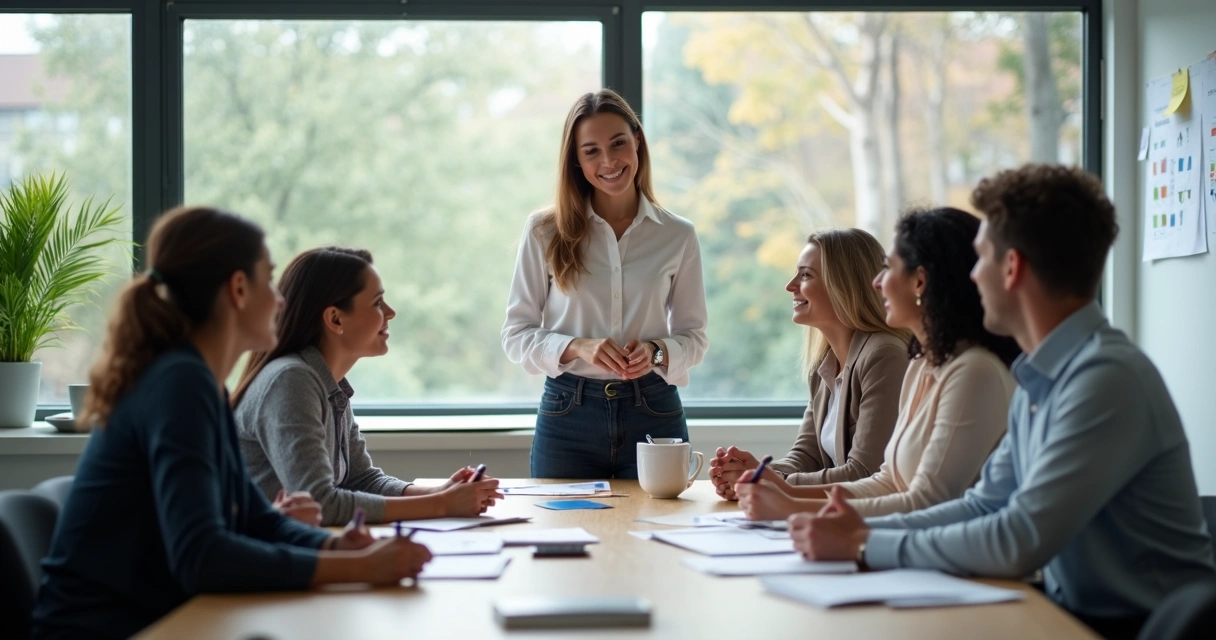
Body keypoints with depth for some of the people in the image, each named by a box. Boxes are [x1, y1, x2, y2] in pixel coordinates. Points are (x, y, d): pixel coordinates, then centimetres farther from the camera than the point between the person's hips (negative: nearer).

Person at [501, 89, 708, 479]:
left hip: (653, 415, 1)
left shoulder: (678, 237, 3)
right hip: (568, 414, -1)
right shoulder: (545, 232, 0)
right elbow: (516, 335, 0)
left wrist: (656, 352, -13)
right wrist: (578, 348, -17)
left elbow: (694, 337, 8)